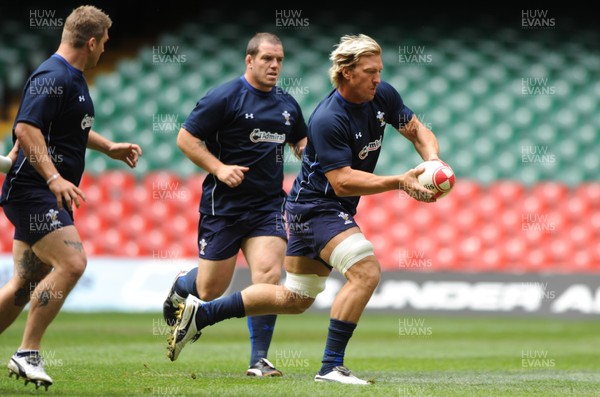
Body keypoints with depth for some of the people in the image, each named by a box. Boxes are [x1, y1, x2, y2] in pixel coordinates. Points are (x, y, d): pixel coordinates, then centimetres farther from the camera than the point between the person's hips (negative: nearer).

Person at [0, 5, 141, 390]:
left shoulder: (73, 78, 17)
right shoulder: (52, 77, -16)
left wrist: (110, 147, 31)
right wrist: (54, 178, -33)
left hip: (52, 196, 10)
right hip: (32, 190, -10)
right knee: (72, 263, -20)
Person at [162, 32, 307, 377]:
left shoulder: (288, 104, 10)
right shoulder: (225, 97, -8)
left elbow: (302, 143, 27)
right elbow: (185, 138, -7)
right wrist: (219, 168, -17)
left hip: (268, 204, 4)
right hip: (223, 205, -4)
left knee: (269, 274, -16)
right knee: (210, 290, 3)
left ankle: (259, 360, -6)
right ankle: (180, 287, 42)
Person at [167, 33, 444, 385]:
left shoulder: (383, 96, -4)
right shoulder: (328, 119, -27)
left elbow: (418, 131, 8)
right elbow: (342, 181, -28)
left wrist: (432, 160, -13)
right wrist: (399, 182, -34)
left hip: (335, 209, 9)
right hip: (316, 207, -9)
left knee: (295, 299, 17)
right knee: (366, 271, -26)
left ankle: (201, 313, 26)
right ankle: (331, 366, -18)